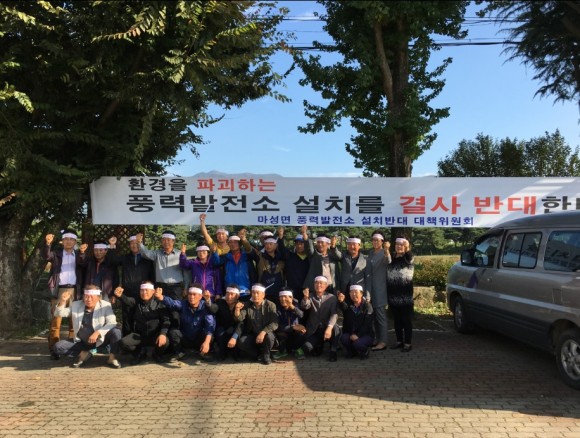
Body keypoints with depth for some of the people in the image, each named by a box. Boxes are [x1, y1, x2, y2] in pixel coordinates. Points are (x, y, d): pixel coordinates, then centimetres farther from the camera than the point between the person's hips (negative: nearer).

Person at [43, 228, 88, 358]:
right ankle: (54, 349, -2)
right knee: (56, 320, -4)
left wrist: (82, 252, -28)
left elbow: (83, 263, -8)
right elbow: (46, 256, -9)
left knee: (74, 320, 3)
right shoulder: (56, 253, 11)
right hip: (59, 290, -1)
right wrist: (48, 243, -27)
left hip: (74, 290, 1)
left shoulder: (79, 254, 12)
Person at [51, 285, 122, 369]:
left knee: (116, 332, -31)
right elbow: (59, 314, 1)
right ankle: (83, 354, 3)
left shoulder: (105, 306, -10)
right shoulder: (76, 305, 1)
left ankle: (112, 358, -10)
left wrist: (98, 333, -34)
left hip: (100, 340, -3)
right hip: (81, 342, 3)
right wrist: (62, 301, -19)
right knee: (57, 347, -17)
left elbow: (112, 323, -19)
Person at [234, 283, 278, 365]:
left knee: (269, 336, -35)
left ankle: (266, 354, -3)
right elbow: (239, 319, -13)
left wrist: (263, 332, -33)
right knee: (242, 341, -27)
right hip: (252, 335, 2)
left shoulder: (270, 305, -8)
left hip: (265, 335, -2)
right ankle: (259, 355, -2)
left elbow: (274, 323, -18)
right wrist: (237, 310, -35)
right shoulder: (247, 305, 1)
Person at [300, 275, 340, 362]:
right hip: (314, 331, 2)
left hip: (327, 328, -2)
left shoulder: (331, 298, -3)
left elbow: (334, 314, -16)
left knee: (335, 327, -34)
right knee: (306, 348, -20)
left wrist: (329, 328, -34)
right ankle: (319, 345, 15)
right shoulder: (311, 297, 4)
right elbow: (305, 307, -15)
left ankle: (333, 351, -12)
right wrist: (306, 298, -37)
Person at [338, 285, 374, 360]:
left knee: (357, 343, -31)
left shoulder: (367, 306, -5)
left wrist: (358, 335, -24)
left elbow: (367, 324, -13)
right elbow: (344, 308, -24)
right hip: (350, 334, 4)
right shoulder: (348, 305, 4)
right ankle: (351, 351, 6)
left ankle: (365, 351, 5)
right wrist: (341, 301, -47)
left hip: (365, 335, -3)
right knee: (343, 338, -26)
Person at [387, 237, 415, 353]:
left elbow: (410, 258, -29)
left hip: (405, 296, -5)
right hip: (393, 296, 5)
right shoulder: (392, 259, 13)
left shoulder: (408, 258, -3)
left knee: (407, 320, 0)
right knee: (396, 320, 12)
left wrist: (407, 248, -47)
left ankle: (407, 343, 5)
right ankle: (399, 341, 22)